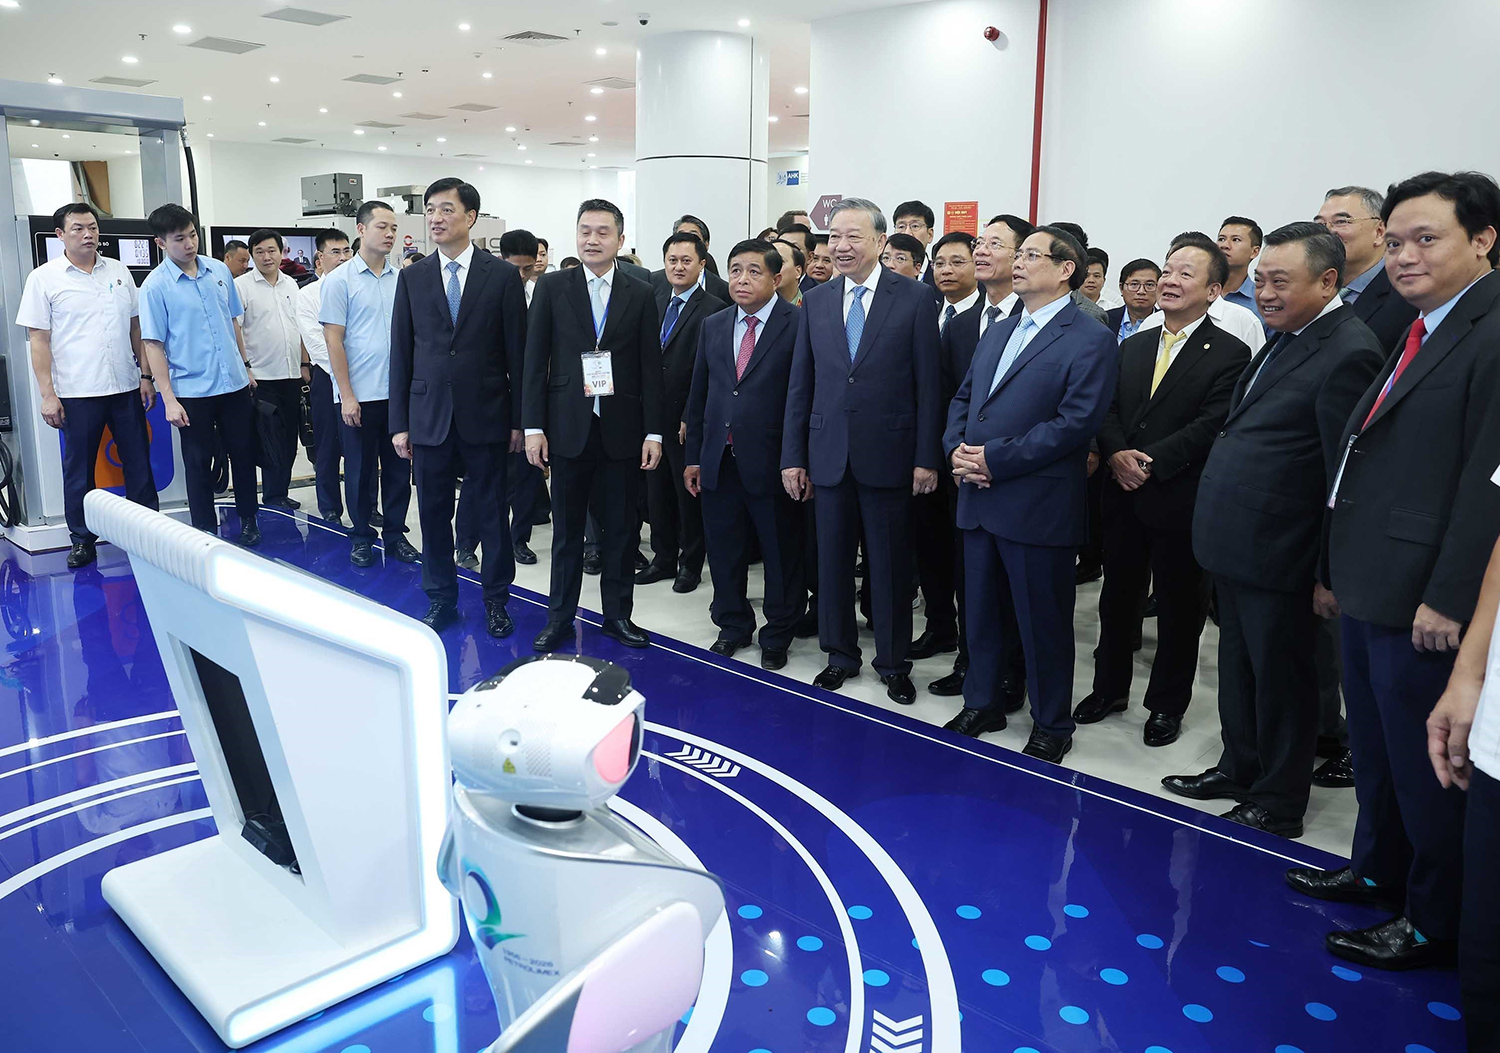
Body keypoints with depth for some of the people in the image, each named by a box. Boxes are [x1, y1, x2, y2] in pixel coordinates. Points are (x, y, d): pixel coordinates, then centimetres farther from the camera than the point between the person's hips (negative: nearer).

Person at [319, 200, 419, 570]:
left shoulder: (402, 279, 7)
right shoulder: (340, 280, -4)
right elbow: (333, 340, -6)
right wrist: (347, 396, -10)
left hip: (399, 392, 3)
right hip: (359, 395, -3)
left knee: (399, 468, 9)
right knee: (360, 470, 7)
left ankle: (395, 534, 22)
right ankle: (361, 537, 22)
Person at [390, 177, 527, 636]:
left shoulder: (503, 275, -1)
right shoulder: (412, 278, 6)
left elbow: (517, 351, 0)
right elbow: (401, 353, 6)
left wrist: (519, 420, -2)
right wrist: (399, 423, 2)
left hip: (486, 416, -2)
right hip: (429, 417, 2)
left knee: (492, 513, 6)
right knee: (434, 513, 10)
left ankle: (496, 599, 21)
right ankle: (441, 599, 25)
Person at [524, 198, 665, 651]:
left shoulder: (640, 294, 5)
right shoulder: (551, 287, 3)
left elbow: (651, 367, 3)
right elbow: (535, 360, 1)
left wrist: (653, 432, -3)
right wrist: (533, 426, -5)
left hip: (622, 429, 1)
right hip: (568, 427, 0)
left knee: (620, 528, 8)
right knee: (567, 529, 8)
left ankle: (617, 614, 22)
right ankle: (559, 617, 20)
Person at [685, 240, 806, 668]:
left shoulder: (797, 326, -7)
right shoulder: (712, 326, 11)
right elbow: (698, 396, 13)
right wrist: (693, 456, 10)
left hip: (771, 463, -5)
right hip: (719, 462, 5)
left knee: (781, 553, 8)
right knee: (723, 551, 15)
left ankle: (777, 635, 26)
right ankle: (733, 625, 34)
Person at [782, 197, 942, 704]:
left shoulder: (915, 298, -3)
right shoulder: (816, 302, 7)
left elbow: (927, 384, -4)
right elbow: (800, 384, 8)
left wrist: (926, 457, -8)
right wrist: (793, 456, 5)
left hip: (888, 455, -3)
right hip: (828, 455, 3)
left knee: (890, 564, 7)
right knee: (832, 561, 11)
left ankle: (893, 662, 23)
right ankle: (841, 654, 28)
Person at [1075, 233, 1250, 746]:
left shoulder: (1230, 353, -6)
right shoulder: (1132, 347, 12)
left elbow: (1211, 425, -15)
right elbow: (1106, 410, 4)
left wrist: (1151, 462, -20)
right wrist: (1117, 454, -14)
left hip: (1181, 501, -5)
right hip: (1124, 496, 5)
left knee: (1179, 606, 8)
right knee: (1117, 597, 16)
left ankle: (1167, 704, 24)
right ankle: (1110, 687, 32)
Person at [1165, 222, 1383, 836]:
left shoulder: (1348, 352, -17)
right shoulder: (1283, 342, 12)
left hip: (1277, 555, -9)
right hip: (1234, 547, 9)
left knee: (1280, 677, 7)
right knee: (1238, 665, 21)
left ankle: (1278, 804, 24)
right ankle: (1240, 769, 39)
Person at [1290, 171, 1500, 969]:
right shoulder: (1417, 332, 15)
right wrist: (1336, 567, 16)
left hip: (1422, 600, -9)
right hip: (1369, 589, 9)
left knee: (1425, 762, 4)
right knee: (1374, 747, 21)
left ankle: (1435, 924, 20)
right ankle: (1379, 868, 39)